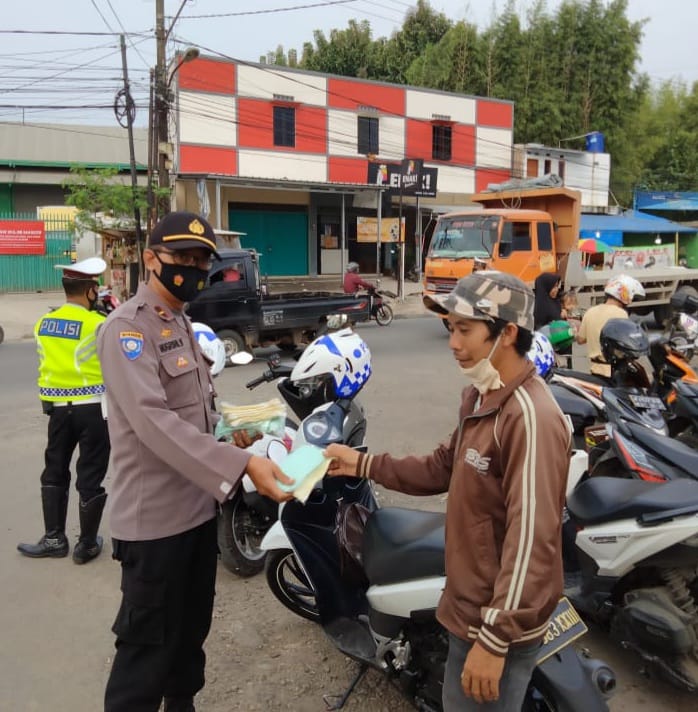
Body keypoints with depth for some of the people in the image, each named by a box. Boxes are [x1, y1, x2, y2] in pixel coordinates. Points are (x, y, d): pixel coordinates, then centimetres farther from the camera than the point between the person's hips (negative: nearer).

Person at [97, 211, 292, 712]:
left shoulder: (183, 325, 13)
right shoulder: (127, 328, -15)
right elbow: (154, 421, -29)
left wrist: (237, 434, 3)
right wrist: (240, 464, -35)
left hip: (198, 506, 9)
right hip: (155, 516, -9)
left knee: (192, 631, 22)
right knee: (148, 645, 5)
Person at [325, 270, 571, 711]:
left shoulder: (531, 417, -27)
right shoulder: (480, 396, 5)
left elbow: (531, 541, -29)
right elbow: (445, 468, 14)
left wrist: (494, 640, -27)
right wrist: (365, 465, 7)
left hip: (502, 618, -9)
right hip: (471, 604, 9)